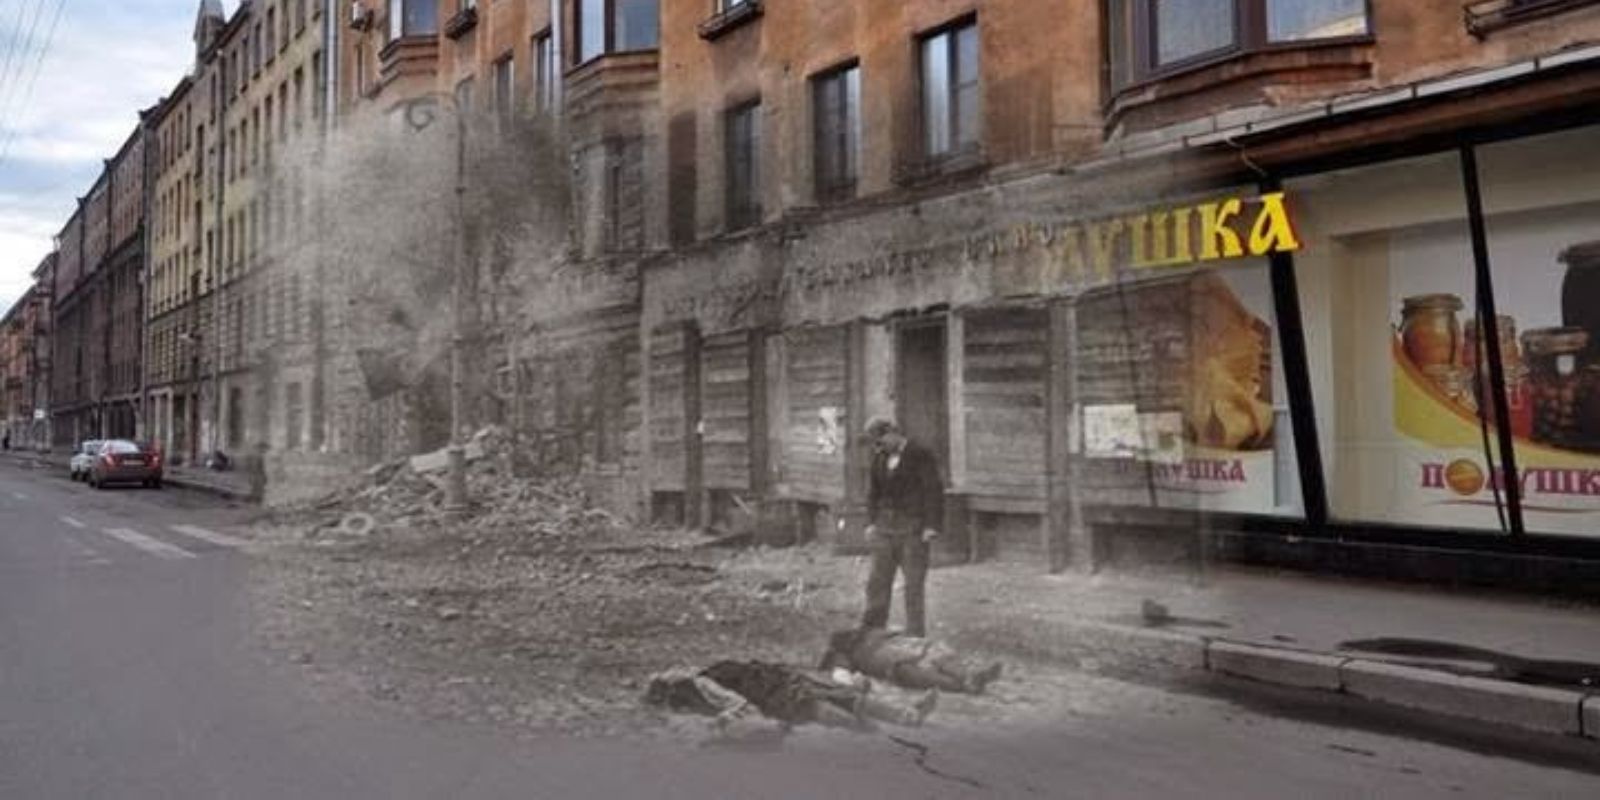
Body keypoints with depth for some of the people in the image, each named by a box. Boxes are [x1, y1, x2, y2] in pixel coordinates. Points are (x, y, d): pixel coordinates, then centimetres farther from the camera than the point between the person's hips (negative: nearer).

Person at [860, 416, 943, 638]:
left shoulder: (920, 456, -7)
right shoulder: (880, 458, 10)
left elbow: (934, 491, -9)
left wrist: (931, 526, -14)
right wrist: (871, 522, 6)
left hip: (913, 527, -5)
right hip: (885, 526, 5)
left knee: (914, 584, 0)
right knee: (878, 581, 5)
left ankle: (916, 634, 7)